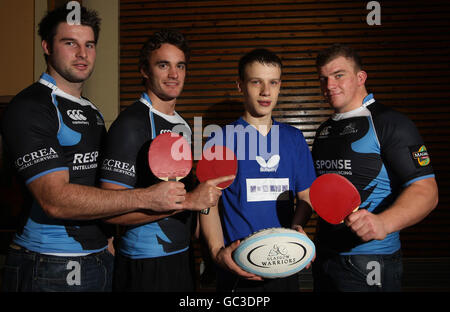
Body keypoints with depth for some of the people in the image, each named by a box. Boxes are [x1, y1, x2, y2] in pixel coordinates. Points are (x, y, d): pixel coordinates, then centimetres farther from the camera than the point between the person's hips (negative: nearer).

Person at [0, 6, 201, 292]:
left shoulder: (93, 112, 13)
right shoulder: (29, 108, -13)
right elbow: (55, 199, -23)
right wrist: (146, 198, -25)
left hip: (101, 257, 7)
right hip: (51, 269, -7)